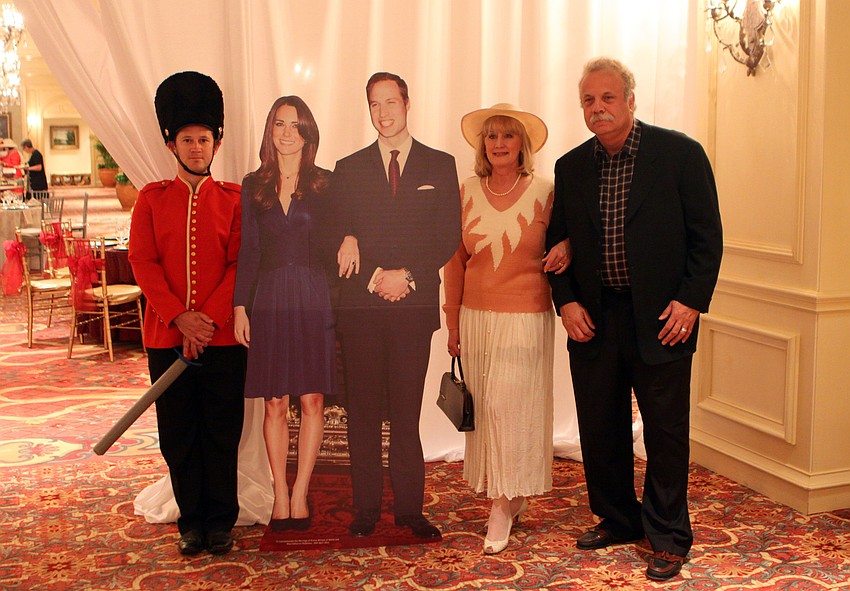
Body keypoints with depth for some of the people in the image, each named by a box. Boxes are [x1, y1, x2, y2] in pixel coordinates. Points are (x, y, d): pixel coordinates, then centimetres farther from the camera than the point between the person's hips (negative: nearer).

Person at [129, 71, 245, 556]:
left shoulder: (234, 199, 3)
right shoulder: (152, 198, 6)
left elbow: (241, 264, -3)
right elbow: (143, 262, -2)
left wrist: (208, 319, -14)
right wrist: (180, 318, -13)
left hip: (224, 336, -1)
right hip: (166, 335, 1)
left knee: (222, 434, 5)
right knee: (178, 437, 7)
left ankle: (221, 520, 18)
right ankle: (192, 521, 21)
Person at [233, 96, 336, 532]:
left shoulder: (325, 185, 5)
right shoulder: (253, 186, 8)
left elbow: (336, 243, 6)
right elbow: (247, 250, 6)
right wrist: (239, 307, 0)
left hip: (314, 300, -1)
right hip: (269, 300, 1)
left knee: (312, 400, 1)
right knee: (274, 402, 4)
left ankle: (300, 493, 12)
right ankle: (280, 494, 14)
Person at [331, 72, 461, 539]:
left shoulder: (440, 166, 10)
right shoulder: (349, 169, 12)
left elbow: (449, 237, 4)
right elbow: (338, 239, 7)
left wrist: (407, 276, -8)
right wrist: (375, 277, -8)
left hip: (415, 303, -1)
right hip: (360, 304, 1)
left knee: (406, 411, 1)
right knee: (362, 409, 3)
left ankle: (409, 508, 10)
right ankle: (366, 508, 11)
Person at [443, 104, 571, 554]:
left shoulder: (544, 192, -4)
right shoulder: (467, 192, 5)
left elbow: (565, 238, 11)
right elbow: (455, 261, 9)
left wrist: (565, 249, -14)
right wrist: (453, 323, 9)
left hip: (525, 318, -3)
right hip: (477, 318, 4)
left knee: (509, 405, -7)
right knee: (483, 407, 7)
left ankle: (504, 506, 7)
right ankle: (512, 496, 24)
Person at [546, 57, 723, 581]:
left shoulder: (680, 153, -4)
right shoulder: (572, 167, 7)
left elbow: (707, 236, -4)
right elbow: (558, 240, 12)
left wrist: (691, 301, -12)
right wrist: (566, 301, -1)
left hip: (661, 319, -4)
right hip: (593, 319, 4)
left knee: (666, 430, 5)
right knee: (601, 429, 12)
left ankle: (669, 537, 19)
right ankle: (616, 519, 31)